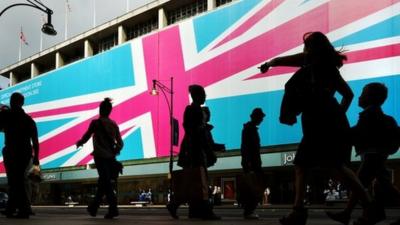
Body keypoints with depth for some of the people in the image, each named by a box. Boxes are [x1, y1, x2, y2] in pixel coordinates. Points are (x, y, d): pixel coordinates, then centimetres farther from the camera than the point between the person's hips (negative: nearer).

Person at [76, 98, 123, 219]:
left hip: (100, 156, -5)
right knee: (103, 183, 14)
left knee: (105, 182, -5)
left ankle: (113, 208, -14)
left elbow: (86, 137, 0)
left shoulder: (95, 123, -5)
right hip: (110, 157, 5)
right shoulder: (114, 125, 8)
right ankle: (93, 207, 22)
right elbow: (120, 143, 6)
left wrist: (79, 143, 20)